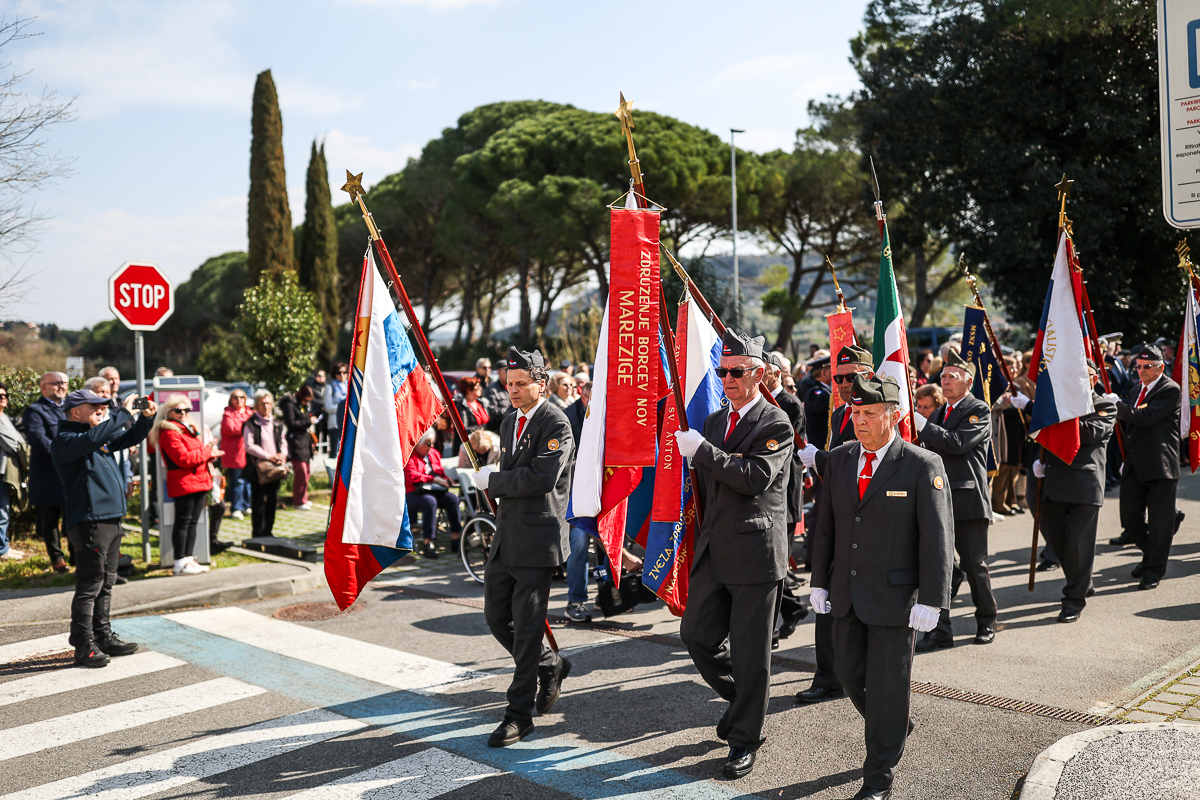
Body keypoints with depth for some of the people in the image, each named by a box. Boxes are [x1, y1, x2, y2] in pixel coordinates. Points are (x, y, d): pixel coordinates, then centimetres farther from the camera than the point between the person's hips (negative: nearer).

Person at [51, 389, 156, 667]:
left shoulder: (102, 437, 17)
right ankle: (84, 646, 2)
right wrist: (124, 413, -25)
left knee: (106, 584, 16)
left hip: (111, 519, 10)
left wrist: (146, 418, 7)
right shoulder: (65, 441, -11)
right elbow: (92, 438, -31)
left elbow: (128, 438, 26)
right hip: (89, 522, -9)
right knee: (89, 586, -5)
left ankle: (104, 637, 25)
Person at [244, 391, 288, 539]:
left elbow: (283, 442, 17)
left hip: (275, 469, 6)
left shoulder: (277, 424, 13)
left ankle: (268, 531, 20)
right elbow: (249, 446, -11)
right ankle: (258, 534, 4)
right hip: (258, 469, -5)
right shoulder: (251, 424, -4)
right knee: (258, 502, -2)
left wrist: (282, 455, -5)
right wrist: (268, 456, -16)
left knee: (272, 501, 10)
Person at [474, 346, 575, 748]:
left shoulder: (556, 424, -12)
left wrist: (492, 481, -13)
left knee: (527, 626, -2)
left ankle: (519, 714, 8)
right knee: (496, 616, 13)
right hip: (506, 537, 9)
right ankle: (550, 665, 34)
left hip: (537, 538, -9)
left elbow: (541, 477, -23)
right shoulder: (510, 422, 15)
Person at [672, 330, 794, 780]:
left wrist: (701, 450, -23)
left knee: (750, 652, 2)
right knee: (696, 634, 9)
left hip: (755, 553, -7)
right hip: (713, 553, 7)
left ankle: (746, 738, 18)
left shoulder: (776, 425, -8)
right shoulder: (714, 421, 15)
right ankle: (743, 700, 33)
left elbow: (755, 477, -23)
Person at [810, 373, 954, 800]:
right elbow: (825, 526, 10)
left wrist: (930, 601, -14)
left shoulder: (923, 466, -10)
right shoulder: (838, 459, 5)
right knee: (850, 672, 14)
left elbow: (937, 537, -11)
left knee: (887, 684, 3)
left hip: (895, 595, -5)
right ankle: (895, 727, 43)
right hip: (846, 593, 5)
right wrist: (820, 582, 8)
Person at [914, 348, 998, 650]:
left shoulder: (979, 410, -5)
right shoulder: (940, 413, 19)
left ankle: (986, 621, 24)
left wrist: (922, 425, -20)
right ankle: (940, 629, 8)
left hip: (968, 499, -6)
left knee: (974, 565, 4)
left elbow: (958, 443, -20)